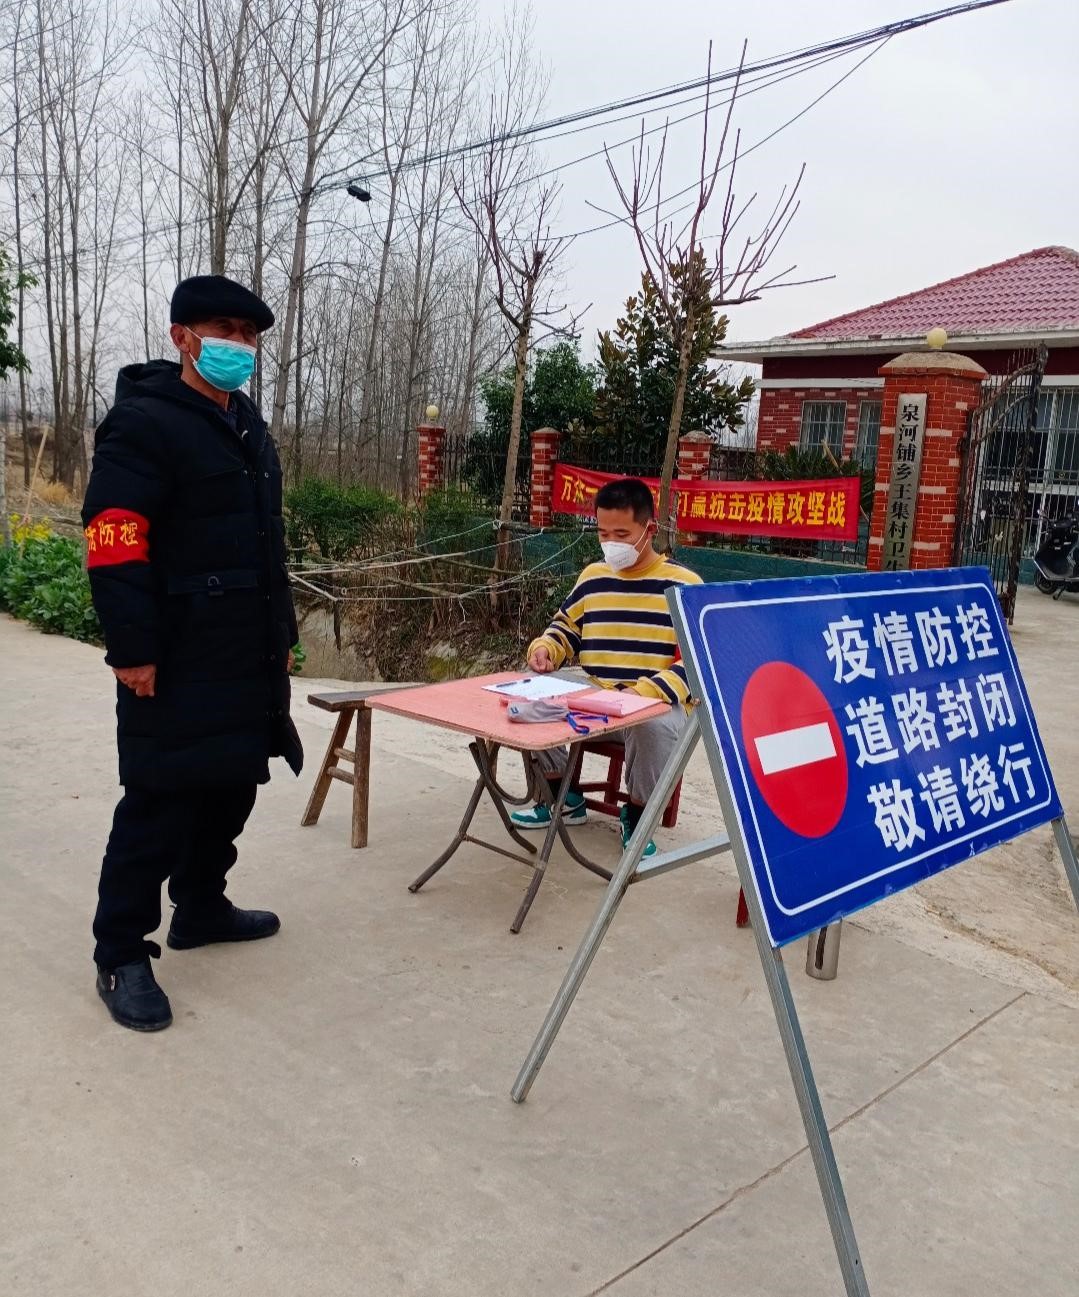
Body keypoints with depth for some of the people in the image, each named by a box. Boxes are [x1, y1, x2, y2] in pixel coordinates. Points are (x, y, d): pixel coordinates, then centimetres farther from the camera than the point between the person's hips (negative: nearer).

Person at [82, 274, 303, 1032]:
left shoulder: (249, 426, 18)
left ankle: (201, 908, 34)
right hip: (177, 660, -9)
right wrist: (133, 650, -21)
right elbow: (114, 545, -18)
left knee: (231, 784, 16)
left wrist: (282, 634, 20)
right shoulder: (143, 423, -11)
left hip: (247, 656, 9)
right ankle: (122, 956, 9)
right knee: (160, 800, -4)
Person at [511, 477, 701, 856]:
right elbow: (565, 628, 24)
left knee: (654, 726, -39)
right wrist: (544, 647, -1)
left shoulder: (684, 585, -6)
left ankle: (636, 814, -7)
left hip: (659, 704, -5)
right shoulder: (592, 576, 11)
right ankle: (565, 798, 7)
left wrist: (643, 694, -26)